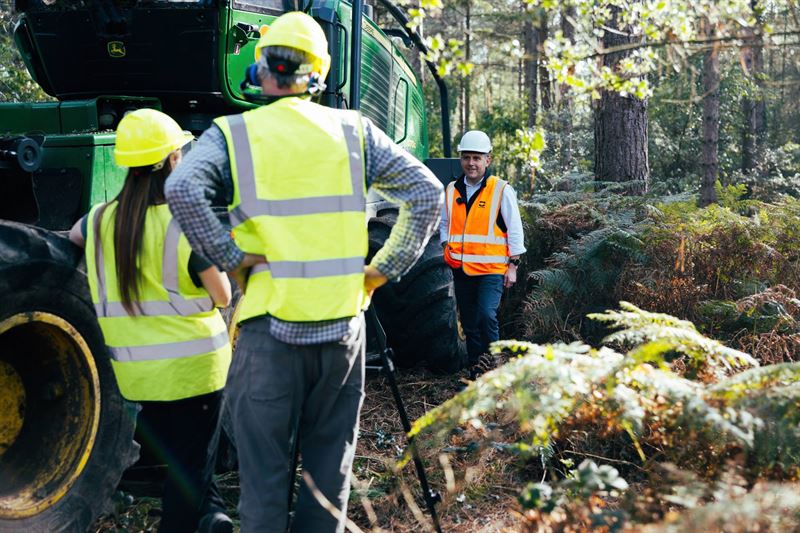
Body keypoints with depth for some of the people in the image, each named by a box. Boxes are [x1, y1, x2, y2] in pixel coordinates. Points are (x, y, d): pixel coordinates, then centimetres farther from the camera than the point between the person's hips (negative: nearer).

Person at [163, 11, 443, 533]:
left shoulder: (232, 133, -2)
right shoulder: (354, 130, 4)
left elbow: (182, 190, -20)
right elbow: (428, 193, 2)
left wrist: (231, 259, -10)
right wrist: (384, 269, 3)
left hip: (270, 328, -2)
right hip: (343, 325, 2)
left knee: (265, 471, 9)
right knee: (329, 470, 16)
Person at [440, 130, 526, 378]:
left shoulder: (502, 190, -4)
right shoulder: (452, 190, 9)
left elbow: (515, 229, -1)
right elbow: (444, 224, 22)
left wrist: (513, 265, -3)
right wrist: (447, 247, 6)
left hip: (491, 268, -5)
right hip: (461, 269, 5)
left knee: (487, 314, -23)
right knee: (469, 324, 10)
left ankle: (491, 358, -2)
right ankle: (476, 374, 21)